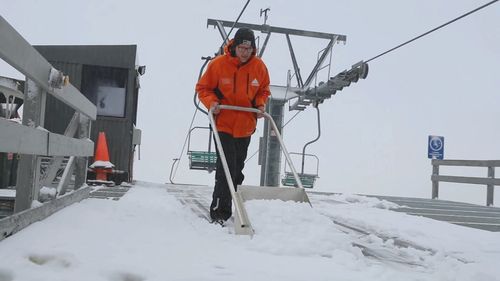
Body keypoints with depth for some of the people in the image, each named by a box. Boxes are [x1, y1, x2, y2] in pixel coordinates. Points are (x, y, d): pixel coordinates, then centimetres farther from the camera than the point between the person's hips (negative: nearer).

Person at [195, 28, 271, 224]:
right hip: (223, 124, -4)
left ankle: (226, 209, 27)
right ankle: (219, 211, -3)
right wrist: (211, 102, -18)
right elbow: (203, 87, 0)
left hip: (246, 126, 4)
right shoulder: (218, 64, -11)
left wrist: (260, 104, -6)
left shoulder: (259, 66, -1)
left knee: (237, 169, 13)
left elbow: (263, 91, 13)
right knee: (226, 167, -12)